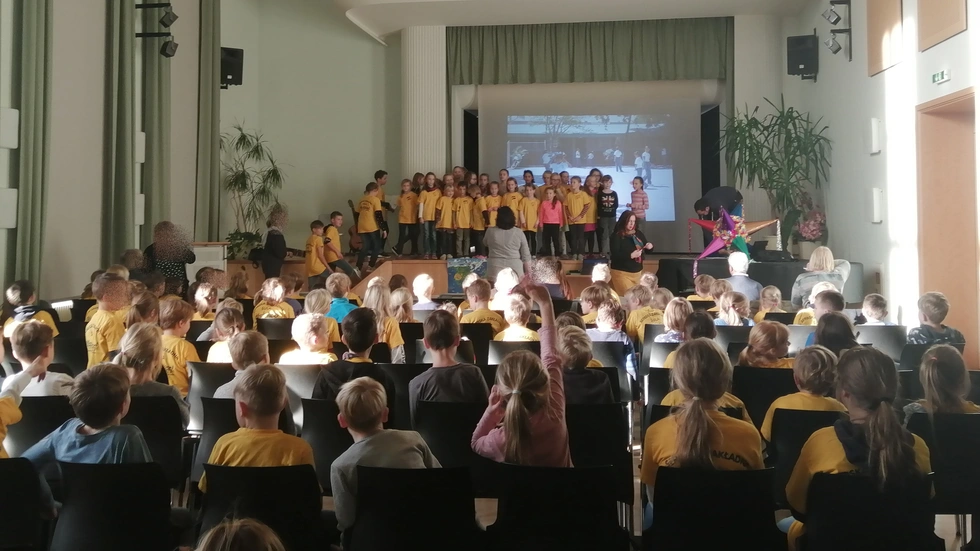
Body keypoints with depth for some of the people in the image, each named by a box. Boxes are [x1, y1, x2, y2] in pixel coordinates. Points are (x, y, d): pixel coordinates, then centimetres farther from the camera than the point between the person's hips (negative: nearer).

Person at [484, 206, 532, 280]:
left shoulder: (490, 231, -2)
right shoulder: (519, 233, -1)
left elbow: (485, 243, 19)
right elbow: (526, 255, 1)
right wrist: (529, 271, 9)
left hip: (495, 270, 0)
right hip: (515, 269, 0)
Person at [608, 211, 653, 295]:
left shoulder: (638, 233, 6)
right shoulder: (617, 236, -10)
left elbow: (646, 249, 16)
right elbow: (614, 255, -19)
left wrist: (650, 246, -8)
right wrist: (631, 255, -30)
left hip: (638, 272, 6)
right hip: (622, 273, -6)